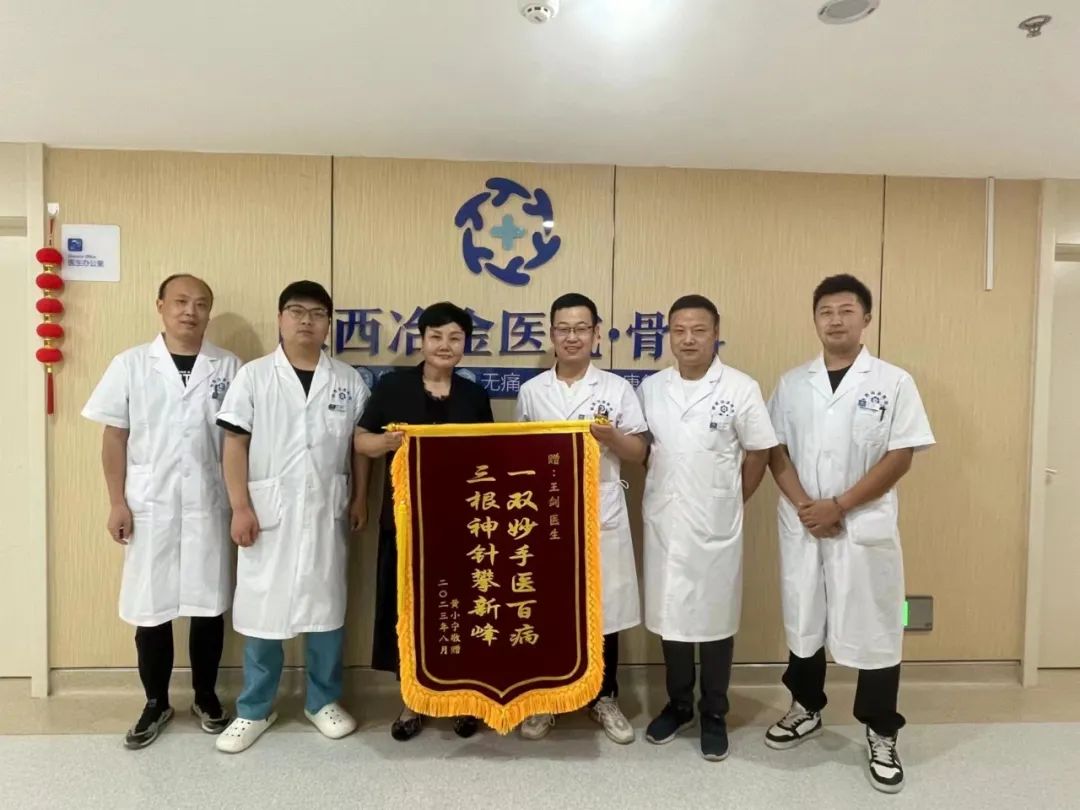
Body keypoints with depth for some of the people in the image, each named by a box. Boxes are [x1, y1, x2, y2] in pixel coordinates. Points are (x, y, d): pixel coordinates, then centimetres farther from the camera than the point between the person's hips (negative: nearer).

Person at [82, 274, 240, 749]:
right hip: (150, 507, 0)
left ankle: (206, 697, 28)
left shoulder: (228, 367, 1)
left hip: (208, 506, 0)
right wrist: (117, 502, -2)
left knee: (209, 606, 9)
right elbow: (114, 437, 2)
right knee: (150, 608, 9)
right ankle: (156, 704, 28)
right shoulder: (130, 364, 1)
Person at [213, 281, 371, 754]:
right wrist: (241, 507, -9)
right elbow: (235, 444, -3)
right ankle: (254, 709, 25)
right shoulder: (254, 376, -2)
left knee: (326, 606, 11)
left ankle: (323, 701, 28)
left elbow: (359, 445, 8)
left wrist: (360, 498, 4)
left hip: (326, 512, 2)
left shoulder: (348, 381, 4)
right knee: (260, 608, 7)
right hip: (268, 512, -1)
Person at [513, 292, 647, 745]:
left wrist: (612, 437, -15)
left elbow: (638, 453, 3)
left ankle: (604, 699, 29)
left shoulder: (617, 388, 2)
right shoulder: (531, 391, 6)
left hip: (602, 517, -1)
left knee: (604, 610, 9)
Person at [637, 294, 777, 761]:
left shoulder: (741, 388, -8)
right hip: (663, 522, 3)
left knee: (716, 617, 10)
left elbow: (759, 453, -2)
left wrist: (732, 504, 1)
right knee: (671, 614, 14)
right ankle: (678, 705, 33)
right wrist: (658, 493, 4)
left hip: (715, 526, -3)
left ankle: (714, 715, 28)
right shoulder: (650, 388, 3)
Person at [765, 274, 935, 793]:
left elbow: (900, 458, -8)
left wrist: (838, 506, -13)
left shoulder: (894, 382, -3)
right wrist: (804, 506, -10)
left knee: (874, 630, 5)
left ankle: (881, 735, 25)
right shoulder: (792, 384, 5)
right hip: (801, 527, 3)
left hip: (866, 529, -2)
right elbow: (776, 452, 4)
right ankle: (806, 710, 35)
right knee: (803, 623, 15)